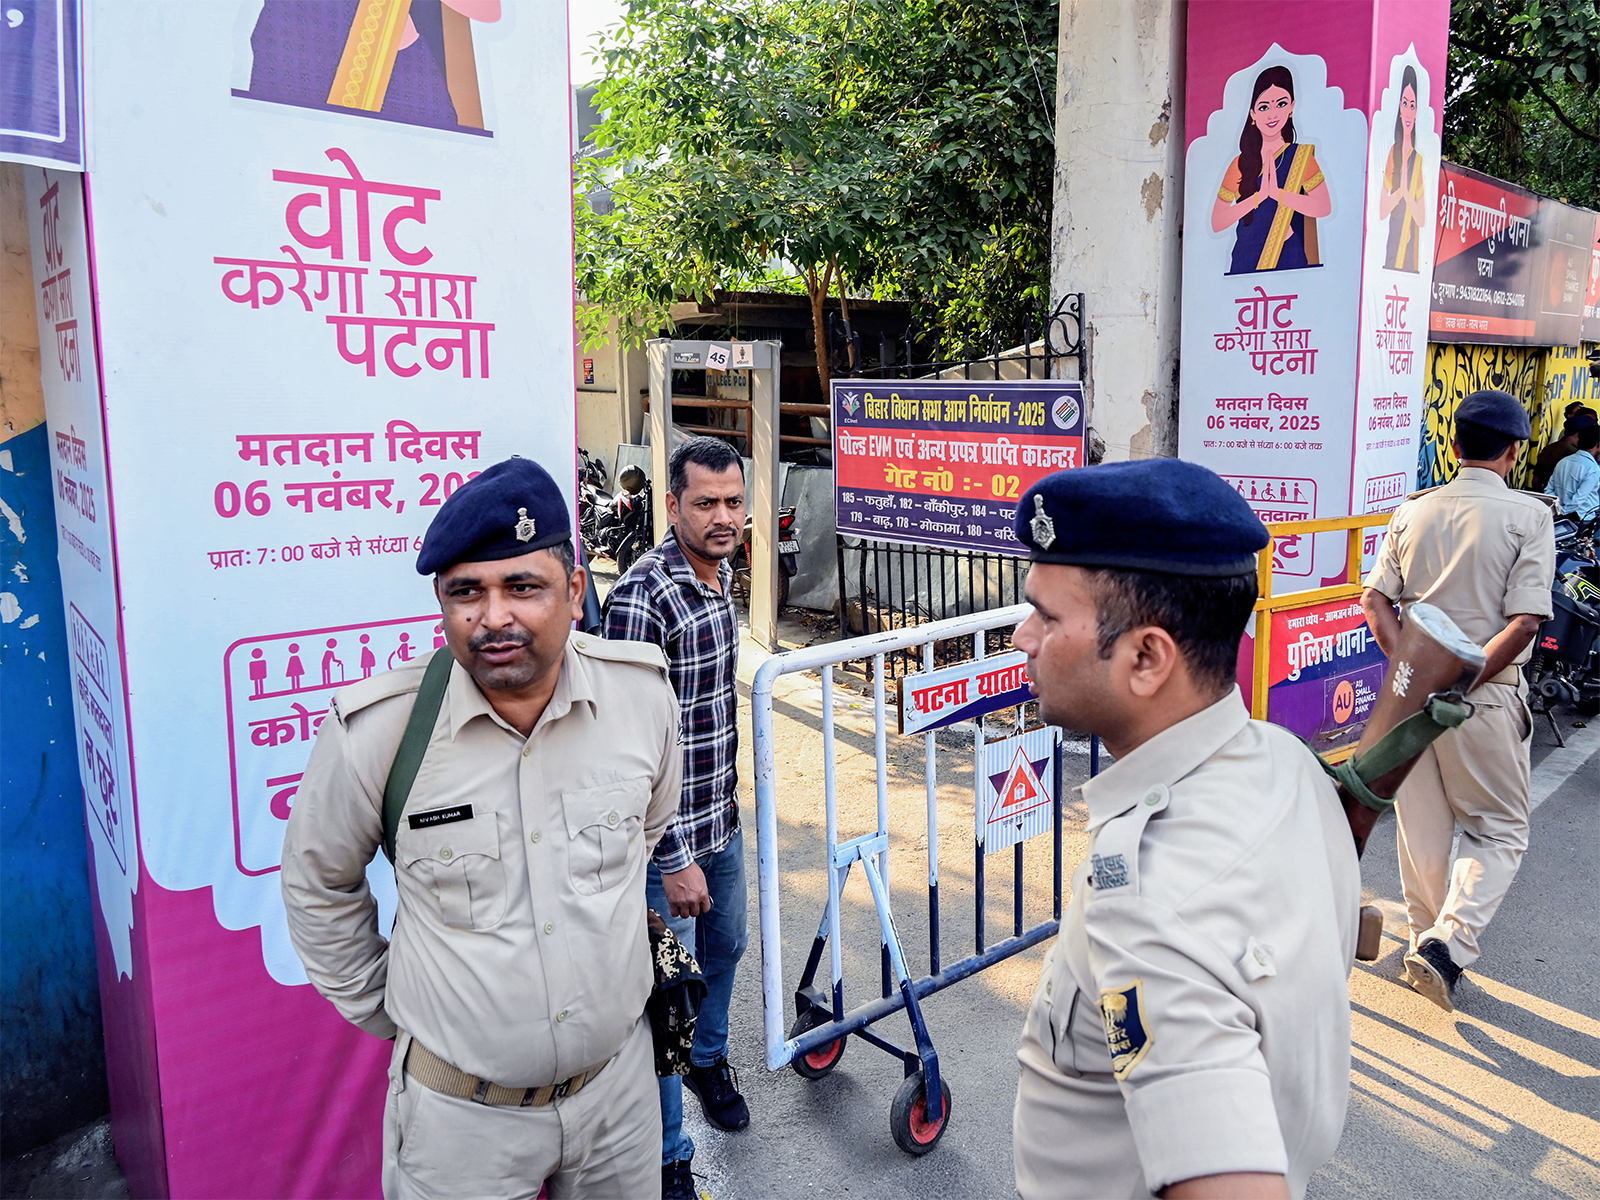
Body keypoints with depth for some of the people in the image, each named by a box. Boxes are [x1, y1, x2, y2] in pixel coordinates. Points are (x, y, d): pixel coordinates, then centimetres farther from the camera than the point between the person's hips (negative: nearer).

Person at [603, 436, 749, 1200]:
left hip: (723, 819, 8)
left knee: (725, 948, 26)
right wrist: (673, 859, -22)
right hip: (668, 833, -8)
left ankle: (708, 1059, 53)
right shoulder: (642, 598, -25)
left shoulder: (721, 572, 2)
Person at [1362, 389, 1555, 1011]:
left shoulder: (1412, 511, 3)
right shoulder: (1529, 515, -8)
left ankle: (1425, 939, 29)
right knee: (1499, 830, 12)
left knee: (1422, 822, 16)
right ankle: (1449, 945, -2)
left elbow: (1375, 600, -3)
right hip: (1487, 699, -4)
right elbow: (1524, 622, -16)